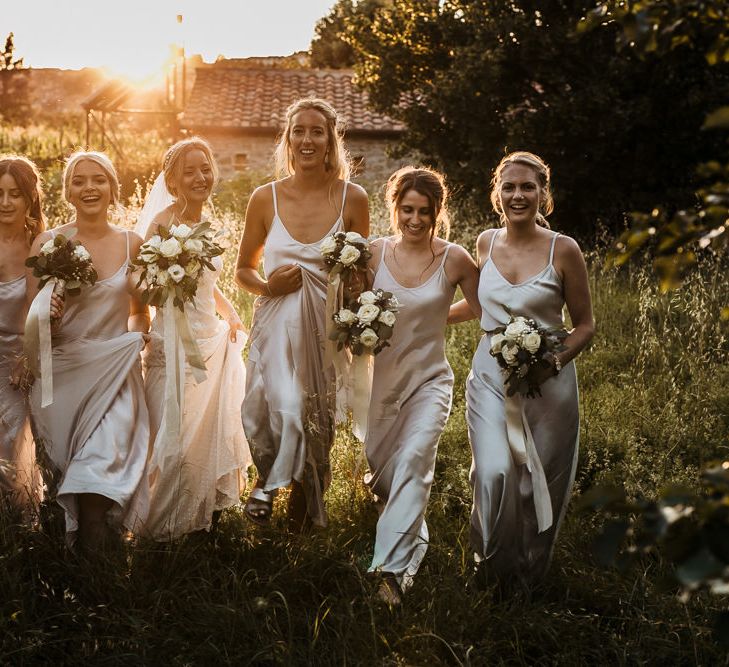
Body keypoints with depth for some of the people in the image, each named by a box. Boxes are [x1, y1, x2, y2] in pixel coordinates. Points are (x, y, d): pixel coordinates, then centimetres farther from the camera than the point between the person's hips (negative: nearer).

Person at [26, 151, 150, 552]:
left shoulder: (132, 244, 5)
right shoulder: (46, 243, 0)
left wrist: (137, 335, -1)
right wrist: (45, 316, -18)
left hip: (113, 375, 0)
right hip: (59, 374, 0)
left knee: (100, 468, -17)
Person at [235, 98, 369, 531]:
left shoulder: (353, 199, 0)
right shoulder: (266, 198, 2)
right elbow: (244, 269, 12)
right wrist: (267, 286, -8)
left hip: (330, 328, 0)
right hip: (276, 328, 0)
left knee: (317, 426, 4)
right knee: (282, 411, -18)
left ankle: (304, 512, 27)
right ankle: (269, 481, 12)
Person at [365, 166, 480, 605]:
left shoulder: (455, 260, -7)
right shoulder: (375, 253, -2)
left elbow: (486, 312, 5)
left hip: (429, 379, -3)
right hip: (380, 378, 3)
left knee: (414, 459, -24)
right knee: (380, 469, 13)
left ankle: (393, 568, -26)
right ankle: (413, 542, 45)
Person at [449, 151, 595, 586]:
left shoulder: (563, 251, -8)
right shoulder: (487, 243, 4)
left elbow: (585, 325, -1)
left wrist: (555, 361, -18)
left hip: (547, 382, -2)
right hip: (490, 375, 2)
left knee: (538, 481, 4)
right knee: (495, 472, -13)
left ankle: (530, 575, 29)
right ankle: (495, 566, 13)